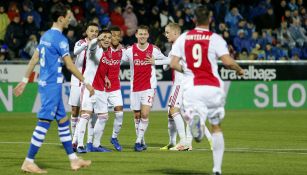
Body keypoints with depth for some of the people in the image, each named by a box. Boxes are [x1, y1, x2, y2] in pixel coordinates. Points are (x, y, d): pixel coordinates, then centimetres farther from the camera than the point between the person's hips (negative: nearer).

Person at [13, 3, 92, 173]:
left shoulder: (46, 36, 12)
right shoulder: (60, 39, -15)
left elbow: (34, 59, 15)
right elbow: (70, 65, -16)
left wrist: (25, 80, 20)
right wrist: (86, 83, -10)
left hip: (45, 83, 10)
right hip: (52, 85, -10)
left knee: (63, 121, 13)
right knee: (44, 123, -7)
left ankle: (73, 160, 17)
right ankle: (28, 162, -6)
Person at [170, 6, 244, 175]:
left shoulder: (183, 38, 7)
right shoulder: (215, 38, -1)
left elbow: (173, 64, 3)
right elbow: (227, 61, -12)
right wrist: (239, 70, 9)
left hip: (191, 87, 1)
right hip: (212, 87, -1)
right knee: (216, 127, 15)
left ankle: (195, 119, -44)